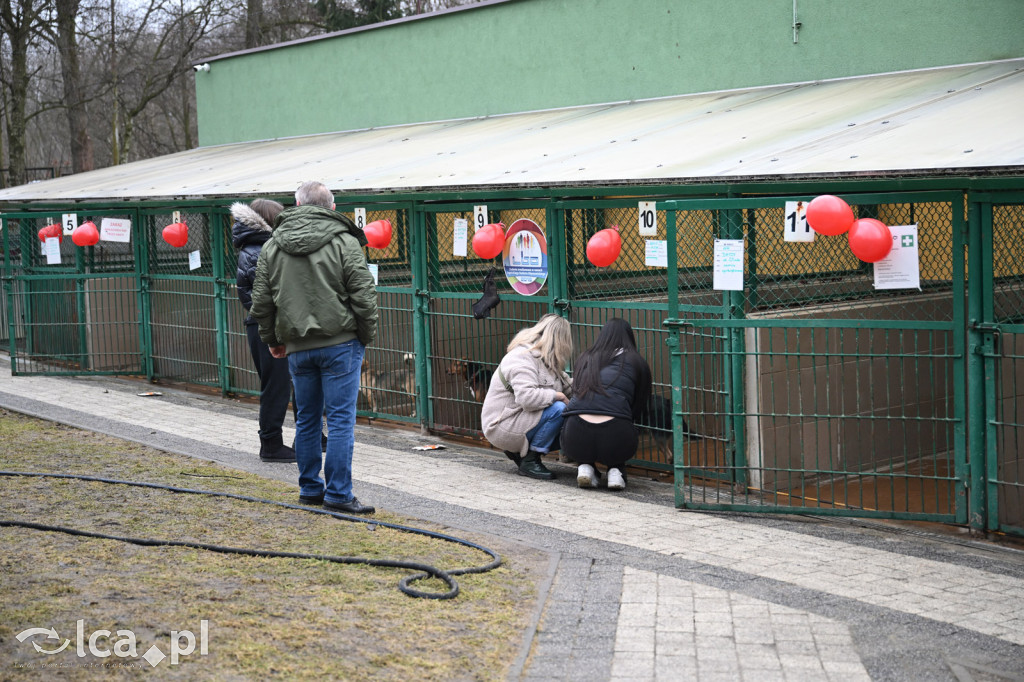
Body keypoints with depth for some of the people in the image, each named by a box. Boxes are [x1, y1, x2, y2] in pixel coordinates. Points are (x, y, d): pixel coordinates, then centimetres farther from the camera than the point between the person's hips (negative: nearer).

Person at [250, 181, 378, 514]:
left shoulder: (273, 246, 7)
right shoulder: (344, 242, -6)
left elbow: (261, 302, 11)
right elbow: (364, 296, -9)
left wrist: (273, 339, 22)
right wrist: (366, 337, 5)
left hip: (298, 346, 4)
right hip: (340, 342, -4)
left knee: (306, 418, 15)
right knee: (341, 419, -2)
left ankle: (310, 487, 22)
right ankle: (338, 493, -3)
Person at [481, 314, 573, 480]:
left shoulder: (545, 359, 13)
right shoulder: (522, 359, -20)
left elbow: (567, 386, 15)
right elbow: (527, 398, -33)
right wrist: (558, 396, -23)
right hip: (502, 426, -10)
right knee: (558, 410, -27)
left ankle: (519, 451, 9)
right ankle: (530, 460, -16)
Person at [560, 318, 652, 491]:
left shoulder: (586, 358, 21)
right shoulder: (637, 362, 15)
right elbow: (639, 407, 23)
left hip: (576, 442, 2)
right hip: (614, 441, -2)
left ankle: (585, 466, 12)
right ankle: (616, 470, 9)